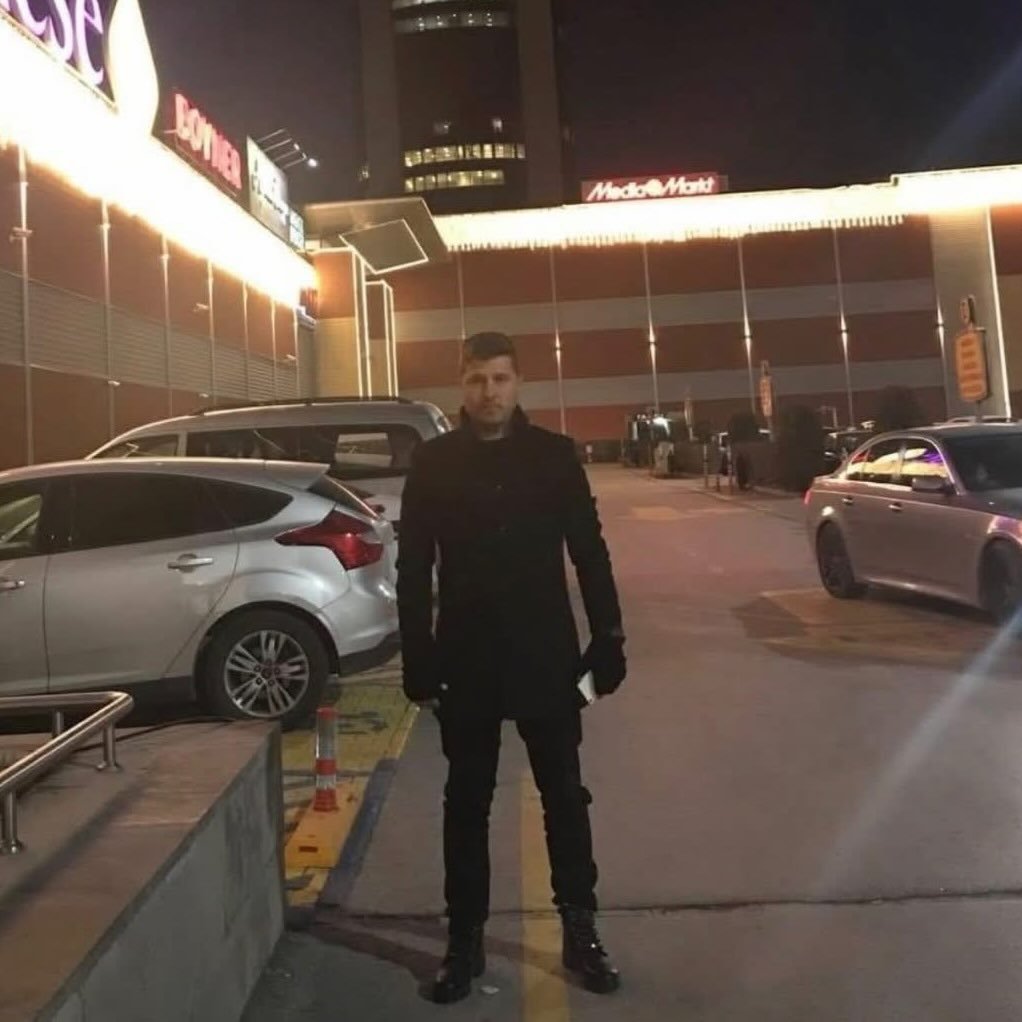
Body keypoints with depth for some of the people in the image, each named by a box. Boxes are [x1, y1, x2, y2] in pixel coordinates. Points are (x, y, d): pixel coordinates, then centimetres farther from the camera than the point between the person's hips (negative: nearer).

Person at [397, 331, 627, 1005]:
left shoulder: (554, 454, 0)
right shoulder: (434, 463, -1)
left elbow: (590, 554, 2)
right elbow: (413, 571, 0)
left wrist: (608, 641, -2)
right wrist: (420, 662, -4)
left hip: (546, 657, 0)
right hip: (466, 663, 0)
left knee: (565, 798, 10)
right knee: (467, 804, 11)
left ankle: (581, 932, 26)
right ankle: (465, 941, 25)